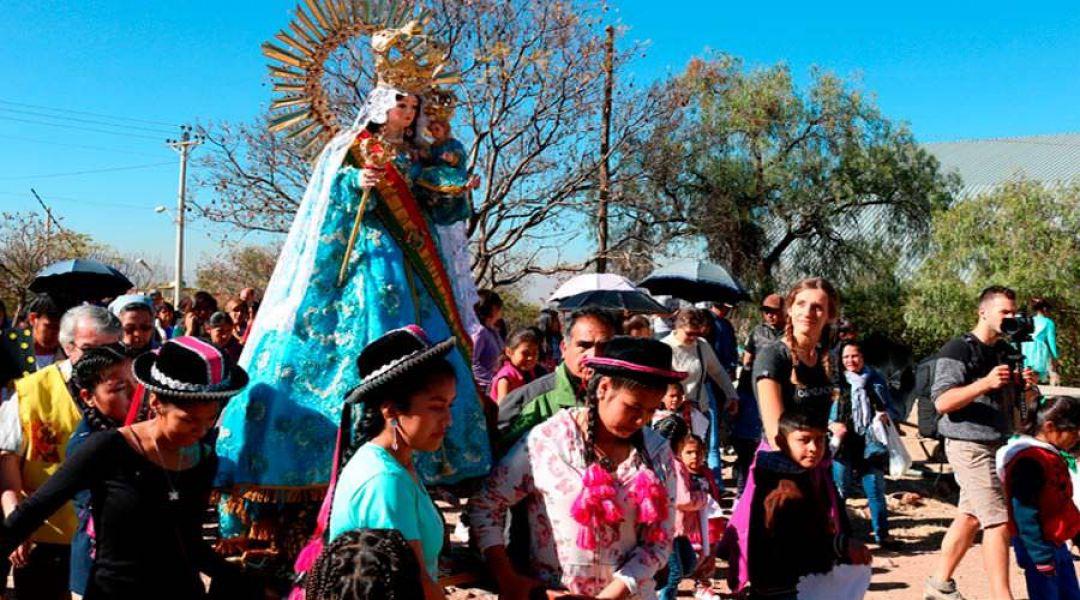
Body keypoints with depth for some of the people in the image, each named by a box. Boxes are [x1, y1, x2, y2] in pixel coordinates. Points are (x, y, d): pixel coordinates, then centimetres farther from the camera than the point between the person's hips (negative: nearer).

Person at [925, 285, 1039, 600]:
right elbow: (942, 401, -19)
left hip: (998, 444, 8)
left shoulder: (1007, 351, 15)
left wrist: (1028, 387, -2)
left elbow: (1023, 401, 21)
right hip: (970, 446, -8)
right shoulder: (958, 349, -11)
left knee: (970, 517, 12)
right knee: (998, 521, -11)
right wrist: (985, 383, -29)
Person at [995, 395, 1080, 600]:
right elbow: (1024, 515, -24)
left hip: (1058, 544, 10)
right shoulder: (1029, 461, -22)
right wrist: (1042, 557, -22)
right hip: (1039, 547, -10)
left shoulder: (1055, 457, 10)